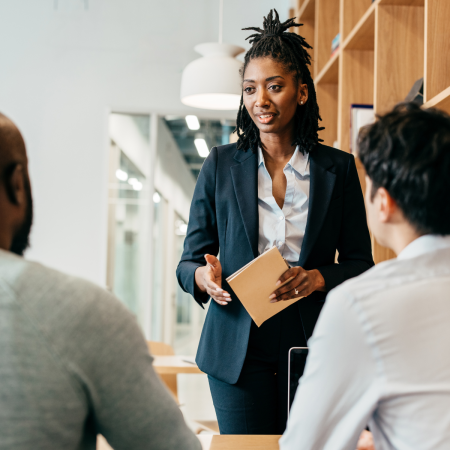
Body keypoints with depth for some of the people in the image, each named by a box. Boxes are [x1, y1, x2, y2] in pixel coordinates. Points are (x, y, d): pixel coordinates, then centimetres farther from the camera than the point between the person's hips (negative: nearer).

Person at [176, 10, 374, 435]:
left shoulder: (338, 168, 4)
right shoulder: (221, 164, 4)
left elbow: (361, 263, 6)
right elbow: (189, 260, 7)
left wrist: (319, 278, -14)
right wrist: (203, 277, -16)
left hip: (312, 348, 1)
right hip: (238, 348, 0)